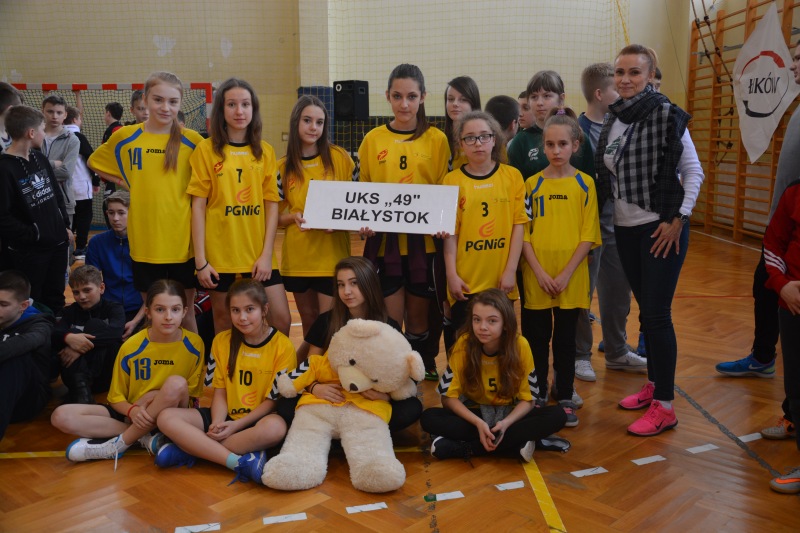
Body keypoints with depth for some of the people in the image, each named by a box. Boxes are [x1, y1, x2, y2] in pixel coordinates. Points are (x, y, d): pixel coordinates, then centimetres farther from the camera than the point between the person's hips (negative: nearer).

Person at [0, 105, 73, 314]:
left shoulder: (40, 159, 8)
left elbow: (57, 195, 17)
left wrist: (65, 226, 10)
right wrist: (33, 235, -17)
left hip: (57, 243, 7)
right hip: (28, 252, -7)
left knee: (55, 301, 19)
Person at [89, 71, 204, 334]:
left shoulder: (191, 140, -2)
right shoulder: (124, 136, 2)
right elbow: (96, 163, 17)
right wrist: (129, 184, 5)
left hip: (183, 243, -1)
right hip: (145, 243, 1)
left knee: (184, 314, 9)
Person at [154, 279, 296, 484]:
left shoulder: (282, 346, -8)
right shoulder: (222, 341, 6)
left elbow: (275, 398, -8)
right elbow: (220, 392, 5)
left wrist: (237, 425, -18)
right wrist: (218, 424, -14)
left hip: (260, 419, -4)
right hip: (227, 418, 4)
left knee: (275, 427, -40)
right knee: (166, 417, -17)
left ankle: (190, 449, -24)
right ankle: (239, 462, -31)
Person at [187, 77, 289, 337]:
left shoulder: (265, 151, 7)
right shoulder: (207, 149, 0)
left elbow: (272, 204, 3)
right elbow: (198, 206, -2)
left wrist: (267, 254, -5)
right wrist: (200, 259, -7)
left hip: (259, 255, 2)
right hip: (219, 255, -2)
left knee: (281, 319, -1)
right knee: (224, 323, 9)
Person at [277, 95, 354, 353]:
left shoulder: (339, 157, -2)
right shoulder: (283, 166, 3)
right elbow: (277, 215, 8)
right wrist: (294, 216, -13)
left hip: (332, 254, -2)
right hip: (297, 255, 2)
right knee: (308, 320, 14)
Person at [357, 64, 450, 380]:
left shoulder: (436, 140, 2)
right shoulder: (373, 140, 5)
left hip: (424, 242, 0)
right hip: (383, 241, 1)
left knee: (419, 320, 9)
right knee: (389, 321, 2)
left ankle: (422, 375, 26)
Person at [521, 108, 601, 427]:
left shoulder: (585, 184, 0)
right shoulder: (533, 184, 2)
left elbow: (588, 236, -4)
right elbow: (524, 234, 0)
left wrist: (565, 275, -11)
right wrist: (539, 272, -10)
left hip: (571, 279, -1)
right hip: (536, 278, 1)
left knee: (565, 339, 9)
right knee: (536, 337, 8)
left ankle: (565, 398, 21)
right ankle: (538, 396, 23)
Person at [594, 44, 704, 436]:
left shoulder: (667, 116, -10)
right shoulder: (613, 118, 8)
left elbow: (693, 171, -7)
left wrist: (678, 219, -12)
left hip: (661, 228, -6)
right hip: (625, 228, 6)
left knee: (657, 314, -5)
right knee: (644, 310, 15)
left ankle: (664, 407, 4)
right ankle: (653, 385, 29)